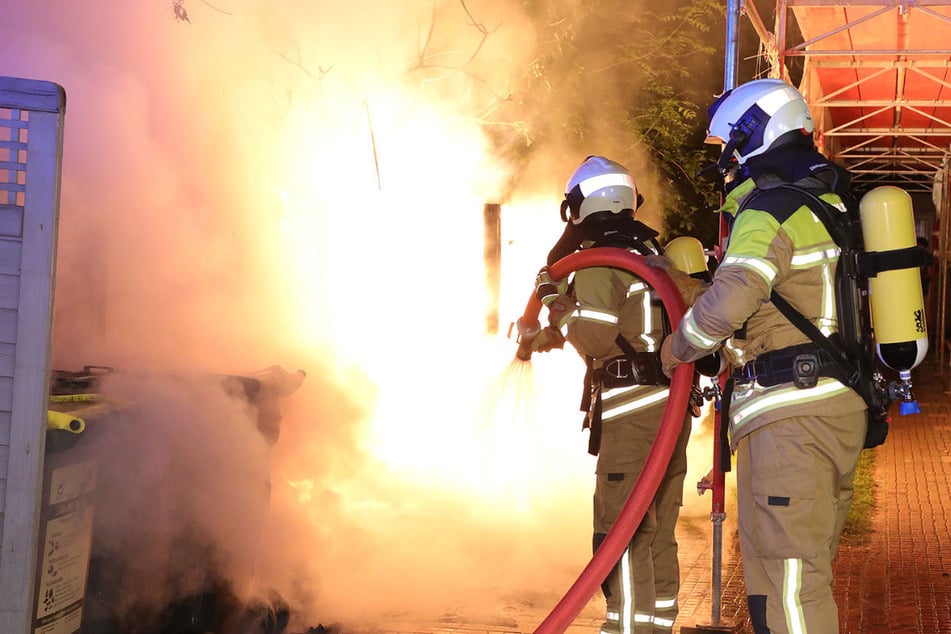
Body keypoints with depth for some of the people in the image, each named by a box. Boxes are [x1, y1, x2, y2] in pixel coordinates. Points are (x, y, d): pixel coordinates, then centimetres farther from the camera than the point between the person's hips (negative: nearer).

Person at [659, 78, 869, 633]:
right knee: (810, 564, 17)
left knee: (787, 573, -7)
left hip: (790, 411, -10)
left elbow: (729, 301, -24)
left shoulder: (770, 208, -12)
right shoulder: (831, 204, 17)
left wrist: (677, 348, -6)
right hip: (842, 405, 10)